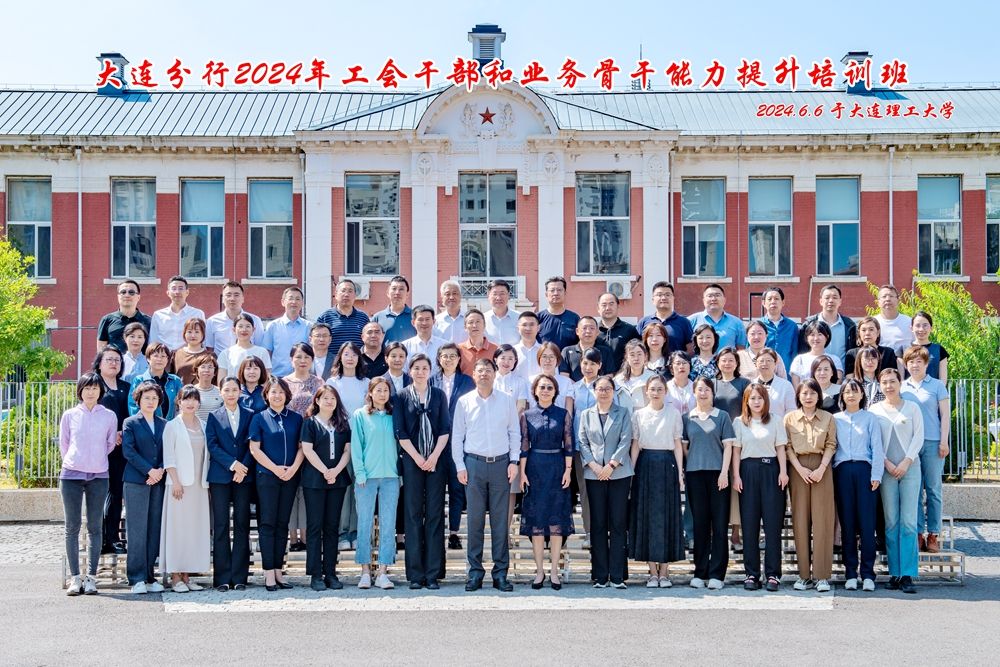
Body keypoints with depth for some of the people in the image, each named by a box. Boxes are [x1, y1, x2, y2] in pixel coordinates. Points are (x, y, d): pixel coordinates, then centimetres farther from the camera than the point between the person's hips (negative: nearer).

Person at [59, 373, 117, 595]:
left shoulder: (109, 416, 2)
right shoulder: (69, 415, 3)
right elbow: (63, 445, 11)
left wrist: (94, 460, 11)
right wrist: (74, 462, 13)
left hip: (98, 476, 0)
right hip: (71, 475, 0)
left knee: (95, 527, 2)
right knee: (72, 527, 1)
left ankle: (91, 577, 7)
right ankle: (75, 578, 6)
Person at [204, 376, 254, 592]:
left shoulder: (250, 415, 9)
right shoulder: (214, 416, 7)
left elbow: (252, 445, 4)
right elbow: (212, 445, -1)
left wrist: (244, 468, -10)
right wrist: (232, 464, -12)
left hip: (244, 476, 1)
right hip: (220, 477, -1)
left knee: (242, 525, 1)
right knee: (221, 526, -1)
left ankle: (239, 577, 6)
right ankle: (222, 578, 3)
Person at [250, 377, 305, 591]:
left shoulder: (296, 418, 9)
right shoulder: (259, 418, 2)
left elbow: (302, 447, 7)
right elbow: (254, 449, -3)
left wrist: (293, 468, -9)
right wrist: (275, 468, -11)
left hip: (290, 477, 3)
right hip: (267, 476, -3)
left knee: (282, 524, 6)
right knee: (267, 523, -3)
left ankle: (278, 571, 11)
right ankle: (269, 573, -1)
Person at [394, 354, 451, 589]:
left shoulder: (439, 395, 9)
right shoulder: (402, 397, 6)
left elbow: (445, 429, 4)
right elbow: (400, 432, 0)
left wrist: (434, 457, -7)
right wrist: (418, 458, -8)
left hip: (436, 461, 1)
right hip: (412, 461, -1)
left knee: (435, 515, -1)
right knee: (413, 515, -1)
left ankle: (433, 574, 2)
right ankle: (415, 574, 3)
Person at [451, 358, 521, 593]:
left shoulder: (506, 401, 5)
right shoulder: (464, 402, 4)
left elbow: (515, 433, 8)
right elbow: (457, 435, 6)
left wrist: (514, 461, 0)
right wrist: (460, 466, 0)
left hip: (501, 463, 1)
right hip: (474, 464, 0)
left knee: (500, 519, 3)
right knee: (475, 519, 1)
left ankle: (500, 573, 9)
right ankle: (475, 572, 8)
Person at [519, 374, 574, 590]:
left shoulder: (564, 414, 4)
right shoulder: (527, 415, 4)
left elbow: (568, 444, 2)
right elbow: (524, 445, 2)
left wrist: (568, 470, -5)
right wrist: (522, 472, -3)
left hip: (557, 468, 0)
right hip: (535, 469, 0)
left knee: (557, 519, 0)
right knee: (536, 519, 1)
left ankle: (554, 570, 7)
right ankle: (539, 570, 9)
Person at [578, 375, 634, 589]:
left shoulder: (623, 413, 8)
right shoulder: (586, 415, 13)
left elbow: (625, 441, -2)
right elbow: (582, 442, 7)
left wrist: (611, 465, -11)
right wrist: (593, 465, -7)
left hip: (619, 474, -1)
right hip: (594, 475, 1)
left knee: (618, 524, -2)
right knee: (598, 525, 2)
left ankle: (617, 576, 2)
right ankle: (600, 576, 6)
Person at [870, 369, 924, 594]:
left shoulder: (912, 407, 7)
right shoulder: (874, 410, 8)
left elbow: (918, 437, 2)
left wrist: (906, 462, -8)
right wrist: (887, 463, -7)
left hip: (910, 468, -1)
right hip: (886, 470, 1)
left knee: (909, 521, -7)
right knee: (891, 522, 1)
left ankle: (907, 575, -7)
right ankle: (894, 573, 4)